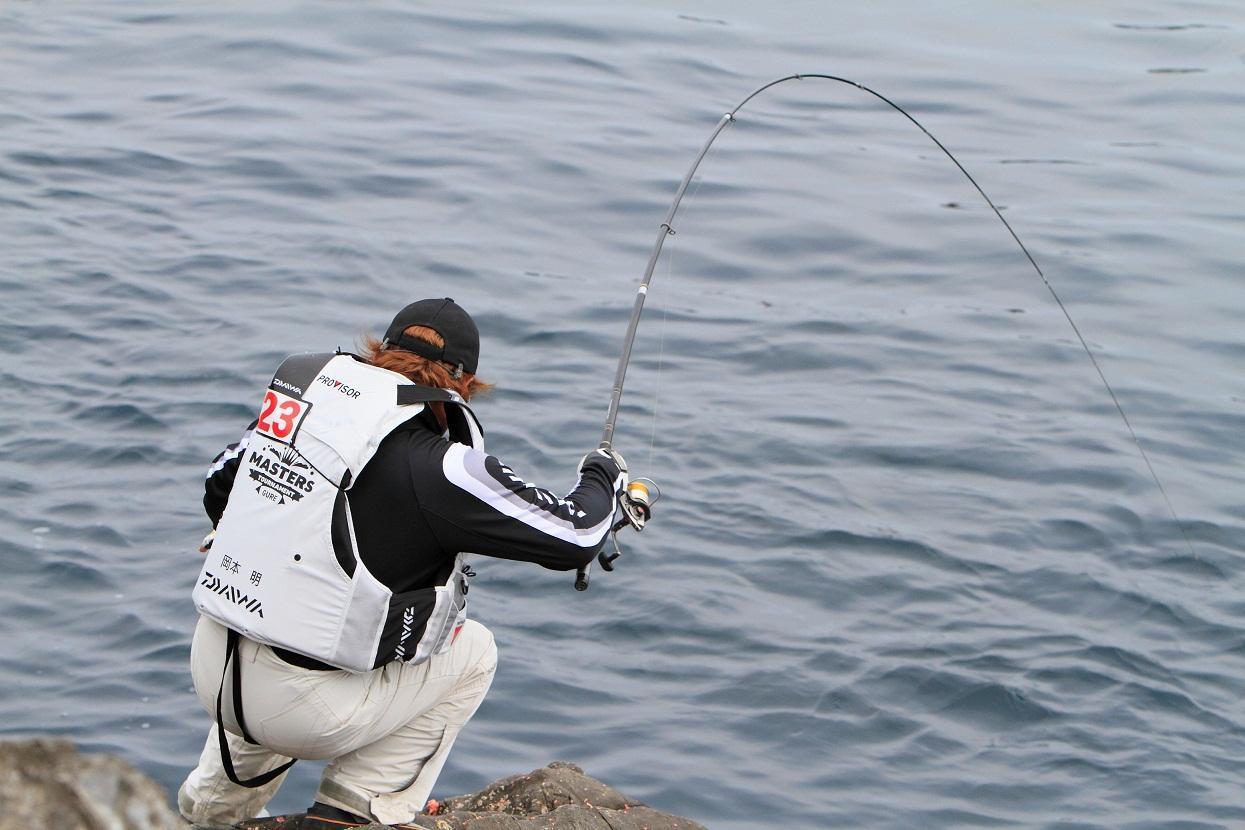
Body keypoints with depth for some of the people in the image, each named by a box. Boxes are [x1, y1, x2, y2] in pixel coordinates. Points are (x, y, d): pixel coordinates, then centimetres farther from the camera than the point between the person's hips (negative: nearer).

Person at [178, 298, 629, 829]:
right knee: (473, 652, 14)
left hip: (211, 669, 6)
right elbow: (575, 538, -8)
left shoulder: (299, 398, 2)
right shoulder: (437, 469, -15)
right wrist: (604, 473, 13)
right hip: (301, 710, -6)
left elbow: (219, 489, 19)